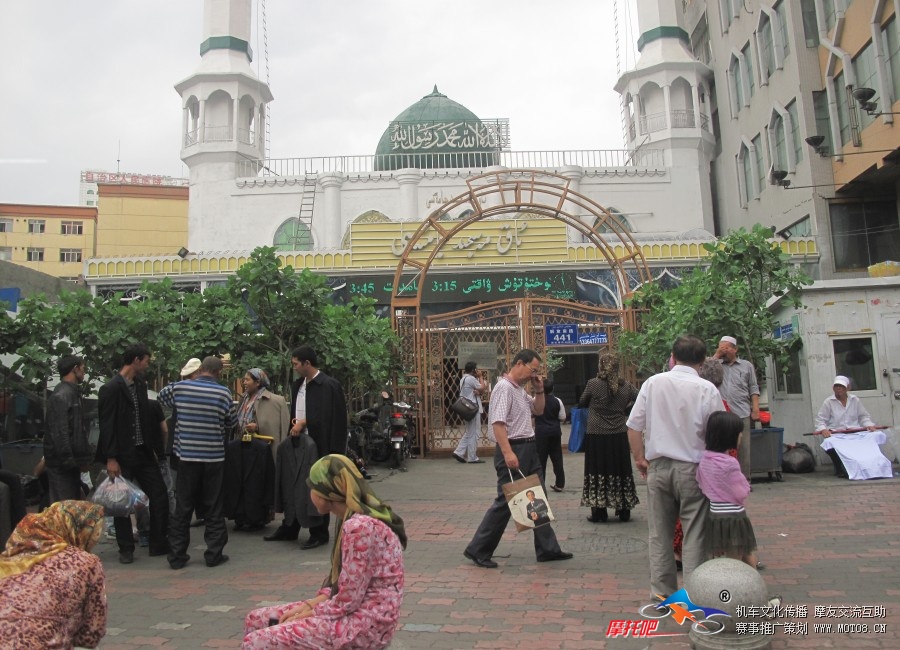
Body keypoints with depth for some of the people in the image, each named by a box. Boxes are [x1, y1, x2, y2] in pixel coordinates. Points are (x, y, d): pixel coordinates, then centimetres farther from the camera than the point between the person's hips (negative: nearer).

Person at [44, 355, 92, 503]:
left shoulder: (74, 393, 15)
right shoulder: (60, 396, -15)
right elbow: (59, 433, -21)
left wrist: (87, 456, 15)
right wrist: (69, 462, -21)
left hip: (73, 462, 10)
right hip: (62, 465, -10)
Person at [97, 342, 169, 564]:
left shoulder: (140, 385, 9)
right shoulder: (111, 388, -12)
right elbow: (107, 425, -14)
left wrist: (153, 446, 11)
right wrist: (111, 459, -17)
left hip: (143, 452, 7)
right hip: (122, 456, -7)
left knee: (160, 496, 6)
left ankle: (158, 543, 17)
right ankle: (126, 549, 20)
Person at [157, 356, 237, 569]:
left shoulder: (180, 387, -2)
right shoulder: (223, 393, -9)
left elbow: (162, 396, 19)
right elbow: (231, 423, 2)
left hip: (187, 455, 2)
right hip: (213, 457, -2)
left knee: (182, 507, 10)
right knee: (213, 508, 8)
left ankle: (177, 555, 15)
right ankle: (214, 554, 12)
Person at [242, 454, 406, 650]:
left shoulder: (358, 527, -23)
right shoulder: (359, 520, 9)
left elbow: (348, 601, -21)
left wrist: (309, 613, -7)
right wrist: (311, 604, 2)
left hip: (365, 622, -10)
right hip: (355, 610, 10)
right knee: (255, 620, 9)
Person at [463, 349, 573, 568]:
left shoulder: (520, 390, 15)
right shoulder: (504, 388, -15)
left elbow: (539, 409, 27)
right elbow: (497, 423, -24)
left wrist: (539, 390, 10)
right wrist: (508, 453, -31)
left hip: (528, 449, 10)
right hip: (513, 449, -10)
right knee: (505, 502, -4)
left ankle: (547, 549, 22)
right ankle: (478, 550, 8)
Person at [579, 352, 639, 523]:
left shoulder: (593, 384, -11)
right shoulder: (625, 386, -2)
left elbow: (582, 403, 2)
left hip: (596, 436, -3)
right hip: (619, 436, 3)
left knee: (597, 471, 6)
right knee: (620, 471, 13)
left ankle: (599, 512, 9)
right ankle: (624, 511, 21)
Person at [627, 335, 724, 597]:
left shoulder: (653, 383, -2)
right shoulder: (707, 389, -8)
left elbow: (634, 426, 0)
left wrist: (640, 457, 12)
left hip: (658, 466, 2)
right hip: (692, 467, -2)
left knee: (660, 533, 12)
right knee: (694, 534, 7)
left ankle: (662, 591, 20)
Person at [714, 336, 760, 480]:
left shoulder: (746, 366, 13)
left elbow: (753, 389, 9)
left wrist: (756, 410, -1)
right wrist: (716, 356, 1)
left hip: (742, 414, -1)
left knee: (743, 449, -1)